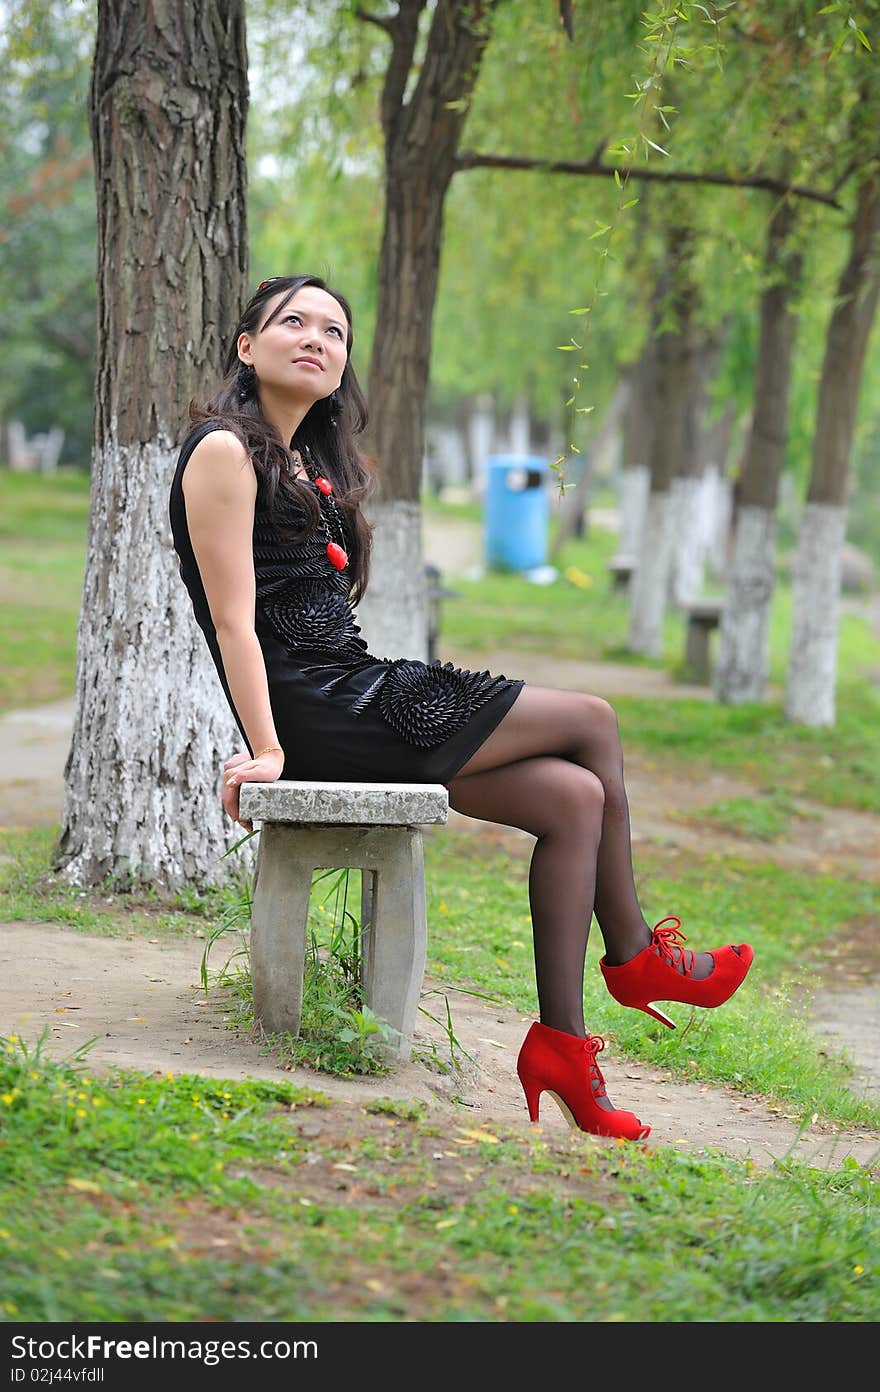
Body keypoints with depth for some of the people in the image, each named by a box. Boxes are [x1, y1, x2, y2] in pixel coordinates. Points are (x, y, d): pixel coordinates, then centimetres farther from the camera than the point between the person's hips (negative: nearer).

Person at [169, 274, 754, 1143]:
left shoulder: (308, 464, 22)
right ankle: (635, 957, 8)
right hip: (315, 715, -9)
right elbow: (234, 619, -15)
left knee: (574, 796, -4)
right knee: (594, 722, -5)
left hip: (353, 693, 9)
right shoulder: (225, 450, -7)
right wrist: (267, 752, -21)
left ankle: (562, 1044, -3)